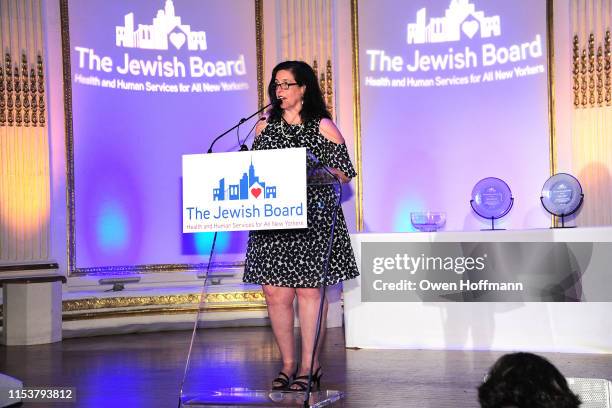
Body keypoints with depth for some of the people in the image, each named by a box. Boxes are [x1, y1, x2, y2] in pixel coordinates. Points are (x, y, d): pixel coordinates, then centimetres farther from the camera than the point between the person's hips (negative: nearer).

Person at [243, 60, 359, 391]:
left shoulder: (323, 127, 2)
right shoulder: (264, 127, 15)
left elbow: (344, 174, 1)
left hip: (312, 217, -4)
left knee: (309, 289, -2)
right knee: (274, 291, 1)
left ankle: (310, 367, 6)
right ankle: (288, 363, 14)